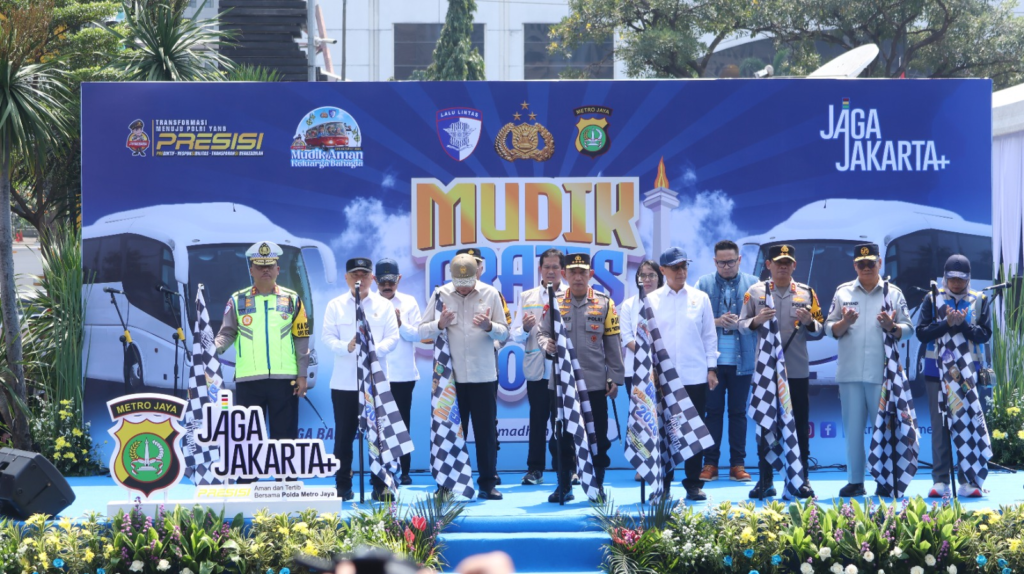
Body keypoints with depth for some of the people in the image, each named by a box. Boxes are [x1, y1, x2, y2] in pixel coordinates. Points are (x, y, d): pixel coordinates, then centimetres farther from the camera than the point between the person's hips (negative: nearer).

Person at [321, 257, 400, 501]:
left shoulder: (384, 305, 6)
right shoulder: (335, 305, 5)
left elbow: (393, 337, 0)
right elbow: (327, 337, -2)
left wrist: (375, 350, -20)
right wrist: (346, 347, -22)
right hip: (344, 382, 0)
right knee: (344, 435, 3)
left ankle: (380, 486, 8)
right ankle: (343, 486, 10)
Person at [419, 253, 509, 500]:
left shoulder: (490, 294, 2)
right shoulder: (440, 294, 1)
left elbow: (504, 332, 3)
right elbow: (422, 331, 0)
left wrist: (489, 326, -18)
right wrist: (440, 324, -20)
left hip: (483, 375, 0)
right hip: (451, 375, 0)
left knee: (486, 430, 3)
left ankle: (487, 482, 11)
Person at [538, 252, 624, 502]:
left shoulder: (604, 304, 4)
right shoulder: (555, 304, 5)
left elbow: (613, 345, 5)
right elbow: (542, 333, 8)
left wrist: (615, 378, 1)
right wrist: (547, 343, -16)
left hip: (595, 383, -1)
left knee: (598, 436, 2)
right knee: (563, 437, 5)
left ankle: (598, 485, 13)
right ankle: (564, 486, 14)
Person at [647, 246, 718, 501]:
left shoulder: (700, 298, 7)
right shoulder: (652, 300, 5)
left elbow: (709, 336, 9)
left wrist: (712, 368, 3)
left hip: (695, 376, 1)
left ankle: (693, 484, 10)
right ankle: (662, 484, 8)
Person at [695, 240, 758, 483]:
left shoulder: (752, 284, 4)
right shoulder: (704, 284, 4)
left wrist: (742, 322, -16)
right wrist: (718, 322, -16)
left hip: (742, 359, 0)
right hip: (712, 358, 0)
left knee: (738, 411, 6)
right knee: (713, 410, 3)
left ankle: (737, 464, 11)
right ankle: (710, 463, 9)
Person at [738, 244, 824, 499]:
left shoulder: (806, 293, 8)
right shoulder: (755, 292, 6)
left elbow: (819, 332, 9)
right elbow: (741, 324, 6)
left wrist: (809, 322, -12)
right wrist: (756, 321, -14)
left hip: (798, 370, 0)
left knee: (800, 425, 2)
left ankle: (802, 478, 10)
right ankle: (765, 480, 9)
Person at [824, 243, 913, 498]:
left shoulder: (894, 293, 9)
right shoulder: (843, 292, 11)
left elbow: (909, 329, 5)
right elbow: (829, 328, 8)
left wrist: (891, 327, -15)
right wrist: (844, 323, -12)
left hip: (882, 372, -1)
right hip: (850, 372, 1)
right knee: (853, 428, 2)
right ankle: (855, 481, 7)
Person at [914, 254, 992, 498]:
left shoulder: (980, 301, 5)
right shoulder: (932, 299, 4)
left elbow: (985, 334, -3)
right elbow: (921, 332, -4)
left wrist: (962, 324, -18)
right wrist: (947, 323, -17)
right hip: (937, 370, 0)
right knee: (940, 427, 1)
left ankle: (967, 481, 4)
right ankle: (940, 481, 3)